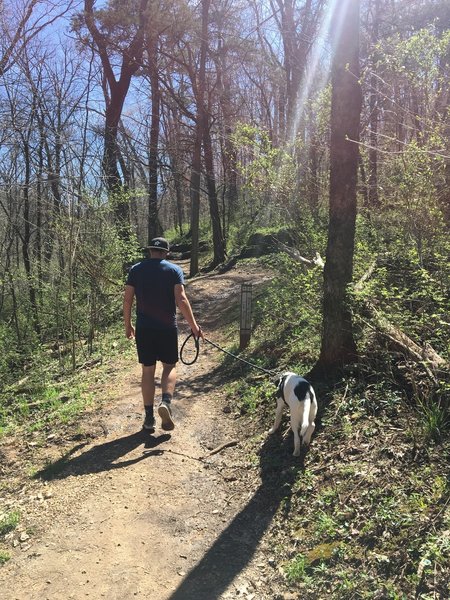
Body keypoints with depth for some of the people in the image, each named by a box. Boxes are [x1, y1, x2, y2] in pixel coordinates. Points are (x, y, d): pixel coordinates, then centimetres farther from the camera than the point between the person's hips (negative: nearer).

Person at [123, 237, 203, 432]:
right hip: (167, 328, -2)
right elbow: (181, 300, -11)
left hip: (144, 328, 2)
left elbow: (127, 300, 3)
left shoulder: (136, 270, 5)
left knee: (147, 371, 9)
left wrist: (127, 325, 14)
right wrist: (193, 325, -6)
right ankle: (166, 402, -11)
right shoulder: (174, 270, -1)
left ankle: (149, 418, 13)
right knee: (170, 366, 14)